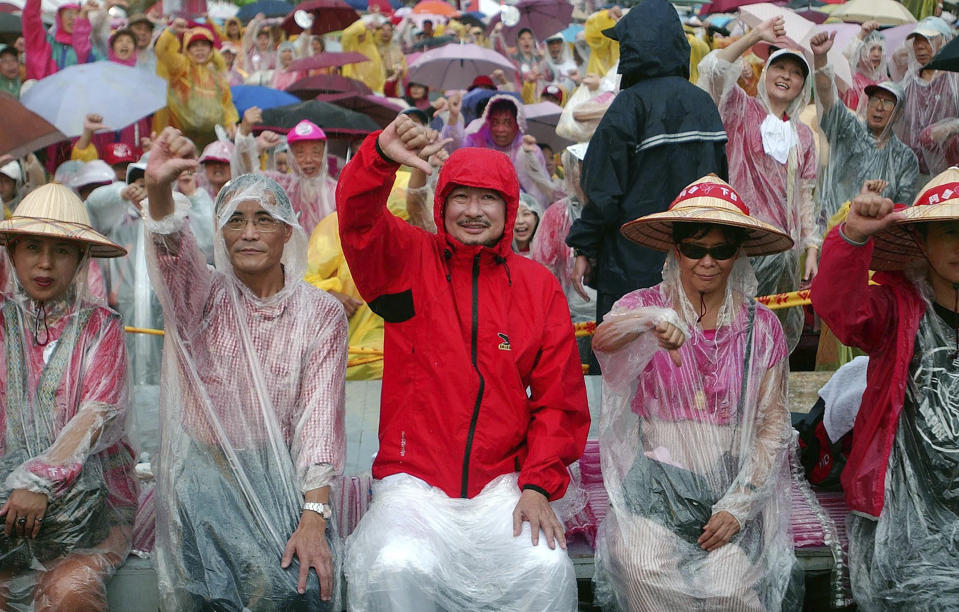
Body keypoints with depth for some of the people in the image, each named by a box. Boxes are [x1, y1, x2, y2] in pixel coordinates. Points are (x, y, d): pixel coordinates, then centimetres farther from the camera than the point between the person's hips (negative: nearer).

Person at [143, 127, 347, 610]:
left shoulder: (321, 314, 2)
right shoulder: (204, 297, 4)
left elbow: (319, 416, -6)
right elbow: (171, 249, -20)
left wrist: (313, 517, -19)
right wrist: (159, 190, -43)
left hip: (280, 475, 0)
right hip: (206, 470, 0)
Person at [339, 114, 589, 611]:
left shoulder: (539, 286, 9)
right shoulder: (408, 261, 6)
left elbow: (560, 400, 7)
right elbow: (357, 215, -14)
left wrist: (538, 485, -5)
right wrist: (382, 155, -35)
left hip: (503, 485, 1)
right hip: (413, 482, -1)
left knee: (548, 567, -24)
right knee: (398, 569, -28)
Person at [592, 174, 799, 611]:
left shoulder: (761, 326, 5)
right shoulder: (644, 306, 1)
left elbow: (773, 426, 3)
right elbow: (603, 339, -23)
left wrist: (738, 505, -8)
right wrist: (655, 320, -45)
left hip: (732, 484, 1)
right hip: (656, 477, -1)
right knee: (646, 571, -28)